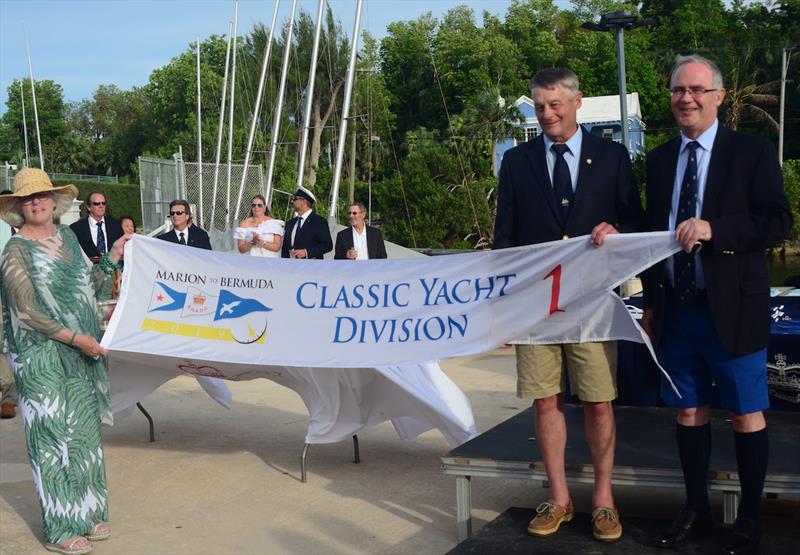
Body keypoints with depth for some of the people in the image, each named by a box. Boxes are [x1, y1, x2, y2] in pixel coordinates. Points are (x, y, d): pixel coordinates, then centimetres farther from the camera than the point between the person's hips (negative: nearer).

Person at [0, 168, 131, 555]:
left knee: (85, 432, 12)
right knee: (55, 436, -1)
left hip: (83, 354, 6)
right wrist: (75, 338, -18)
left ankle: (88, 513, 26)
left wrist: (111, 259, 3)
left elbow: (90, 287, 16)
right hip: (43, 359, -6)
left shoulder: (67, 237, 8)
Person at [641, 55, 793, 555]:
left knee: (747, 415, 4)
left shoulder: (752, 153, -3)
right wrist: (652, 301, 14)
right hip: (677, 308, 5)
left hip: (732, 308, -4)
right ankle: (696, 510, 26)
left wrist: (714, 229, -23)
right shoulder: (660, 160, 11)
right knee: (690, 412, 12)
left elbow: (779, 222, -10)